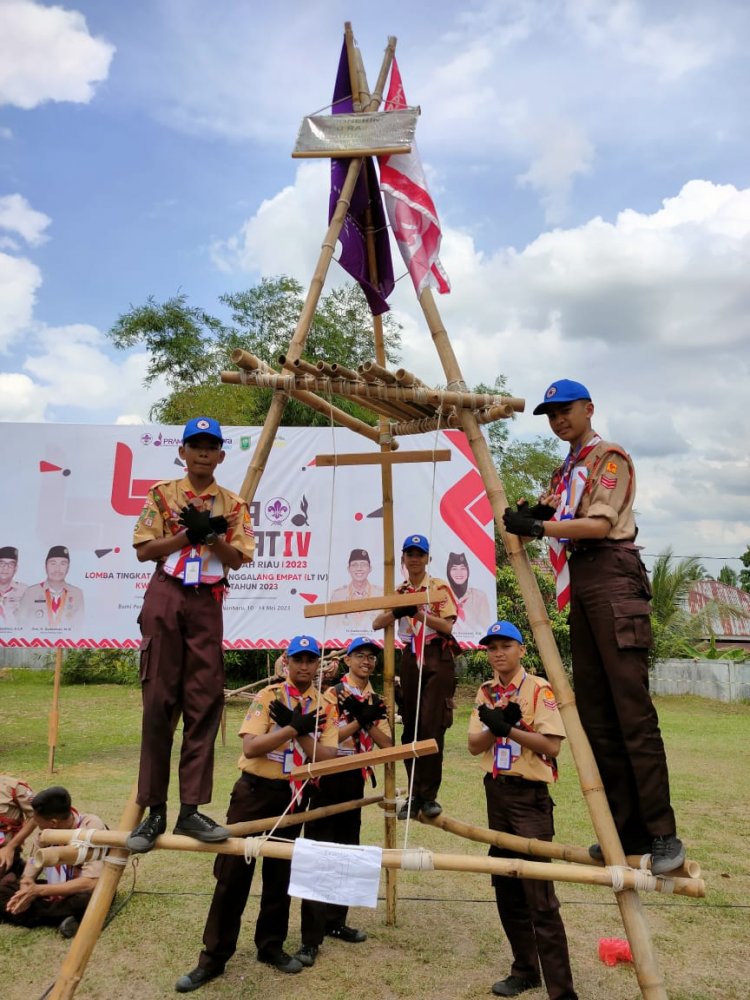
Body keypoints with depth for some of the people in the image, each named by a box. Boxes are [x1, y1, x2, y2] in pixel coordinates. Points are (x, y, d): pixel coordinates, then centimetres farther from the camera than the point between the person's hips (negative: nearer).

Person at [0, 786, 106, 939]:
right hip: (56, 890, 5)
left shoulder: (92, 827, -26)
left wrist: (38, 890, -31)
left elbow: (90, 883, -30)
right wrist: (27, 884, -24)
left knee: (85, 900, -38)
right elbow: (33, 862, -1)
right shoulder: (44, 828, -10)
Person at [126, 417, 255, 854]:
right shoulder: (162, 494, 6)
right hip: (165, 597, -1)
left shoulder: (232, 504, 9)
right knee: (159, 700, -1)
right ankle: (154, 809, 8)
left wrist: (213, 535, -13)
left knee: (205, 702, 0)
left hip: (208, 603, 2)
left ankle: (191, 809, 8)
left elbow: (237, 560, 4)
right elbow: (144, 550, 0)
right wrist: (189, 533, -10)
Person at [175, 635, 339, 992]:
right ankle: (213, 957, 14)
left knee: (280, 876, 15)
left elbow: (326, 758, -8)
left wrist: (296, 728, -19)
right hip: (255, 792, -3)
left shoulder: (325, 707, 1)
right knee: (232, 875, 2)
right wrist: (295, 726, -23)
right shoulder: (267, 697, -7)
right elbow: (250, 747, -17)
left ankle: (271, 946, 32)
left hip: (294, 797, 3)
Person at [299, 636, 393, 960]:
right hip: (328, 777, -6)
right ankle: (311, 936, 3)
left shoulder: (377, 701, 10)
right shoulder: (332, 694, -7)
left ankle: (335, 921, 30)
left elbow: (387, 744, 0)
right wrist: (359, 721, -20)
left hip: (356, 779, 6)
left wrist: (368, 719, -15)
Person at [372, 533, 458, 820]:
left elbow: (447, 625, -13)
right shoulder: (399, 591, 11)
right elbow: (377, 624, 2)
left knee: (432, 727, -7)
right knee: (410, 728, 7)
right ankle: (414, 793, 17)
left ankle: (428, 795, 3)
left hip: (437, 658, -5)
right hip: (410, 658, 5)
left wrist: (418, 612, -23)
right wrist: (397, 611, -16)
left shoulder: (439, 587, -3)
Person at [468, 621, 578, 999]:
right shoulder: (485, 692, 8)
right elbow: (475, 745, 2)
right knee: (506, 888, 15)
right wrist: (496, 726, -16)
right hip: (496, 793, 7)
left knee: (539, 895, -7)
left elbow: (551, 744, -18)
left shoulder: (538, 688, -10)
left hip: (530, 795, -7)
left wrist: (508, 728, -24)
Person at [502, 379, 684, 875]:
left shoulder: (609, 457, 0)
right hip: (579, 583, 8)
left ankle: (663, 835, -3)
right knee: (594, 712, 6)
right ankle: (627, 831, 13)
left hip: (612, 578, -8)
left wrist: (539, 526, -20)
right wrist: (530, 517, -5)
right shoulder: (565, 471, 24)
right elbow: (552, 521, 16)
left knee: (632, 709, -11)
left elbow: (601, 524, -13)